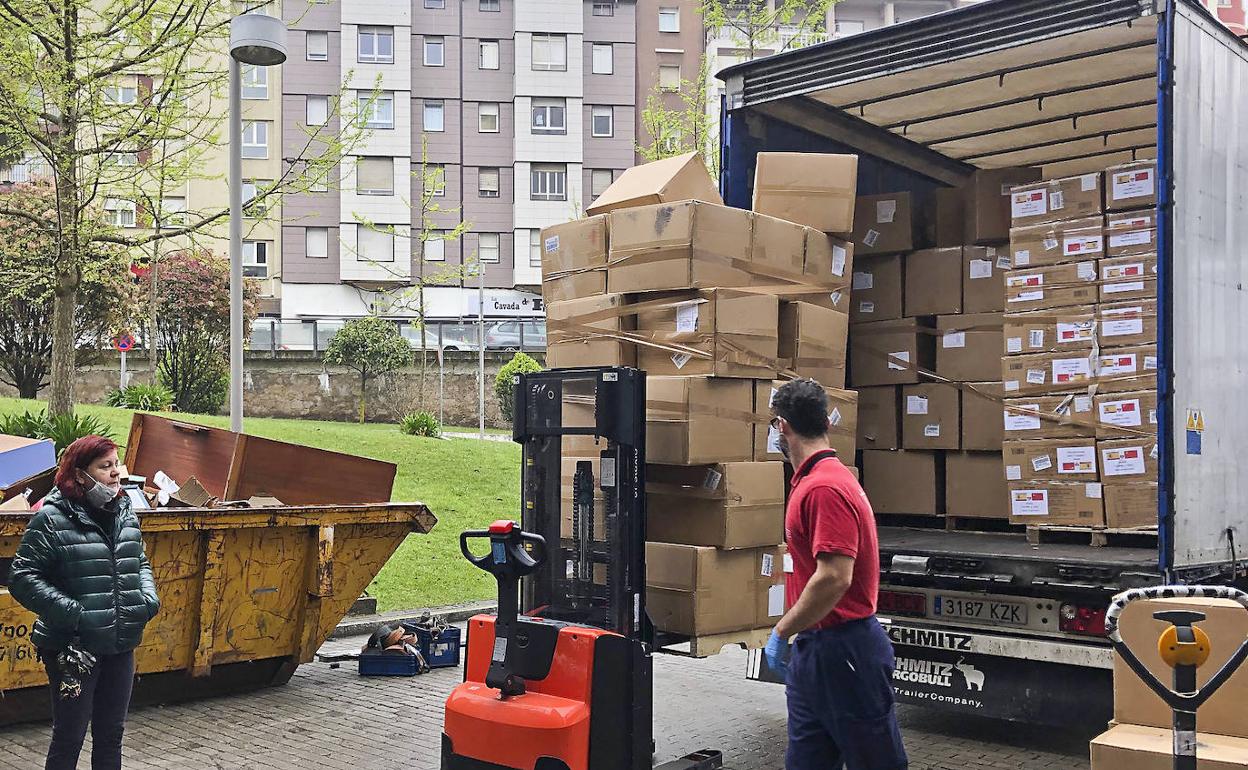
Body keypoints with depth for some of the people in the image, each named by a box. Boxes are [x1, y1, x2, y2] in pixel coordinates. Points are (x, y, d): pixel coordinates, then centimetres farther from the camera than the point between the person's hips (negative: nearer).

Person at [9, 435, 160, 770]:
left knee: (111, 733, 17)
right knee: (70, 737, 6)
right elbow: (22, 578, -13)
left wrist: (149, 598, 1)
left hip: (121, 646, 6)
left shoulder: (125, 513, 7)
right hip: (73, 649, -6)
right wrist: (71, 612, -21)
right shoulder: (51, 518, -13)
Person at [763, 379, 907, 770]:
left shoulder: (825, 488, -21)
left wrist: (782, 632, -17)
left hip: (845, 649, -10)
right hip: (812, 649, 10)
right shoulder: (810, 481, 10)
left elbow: (834, 578, -27)